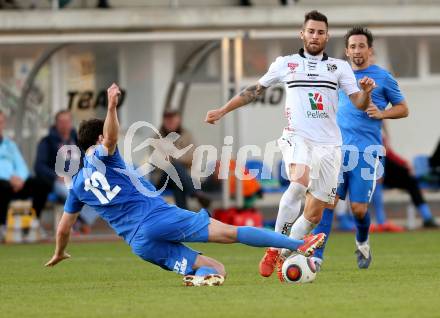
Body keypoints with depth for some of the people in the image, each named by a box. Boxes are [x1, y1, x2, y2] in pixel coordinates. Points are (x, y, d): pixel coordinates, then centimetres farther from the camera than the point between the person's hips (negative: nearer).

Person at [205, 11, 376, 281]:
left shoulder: (340, 67, 12)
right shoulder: (286, 64, 11)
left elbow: (359, 104, 6)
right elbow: (255, 91, 21)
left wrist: (366, 92, -16)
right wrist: (223, 111, 19)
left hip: (329, 145, 3)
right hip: (297, 137, -3)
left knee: (315, 214, 0)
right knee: (300, 182, -33)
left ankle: (283, 259, 18)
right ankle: (275, 248, -26)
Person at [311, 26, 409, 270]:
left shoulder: (383, 77, 3)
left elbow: (403, 109, 9)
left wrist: (381, 113, -9)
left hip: (366, 151, -3)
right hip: (338, 148, 3)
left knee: (358, 207, -4)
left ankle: (362, 243, 28)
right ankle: (317, 256, -13)